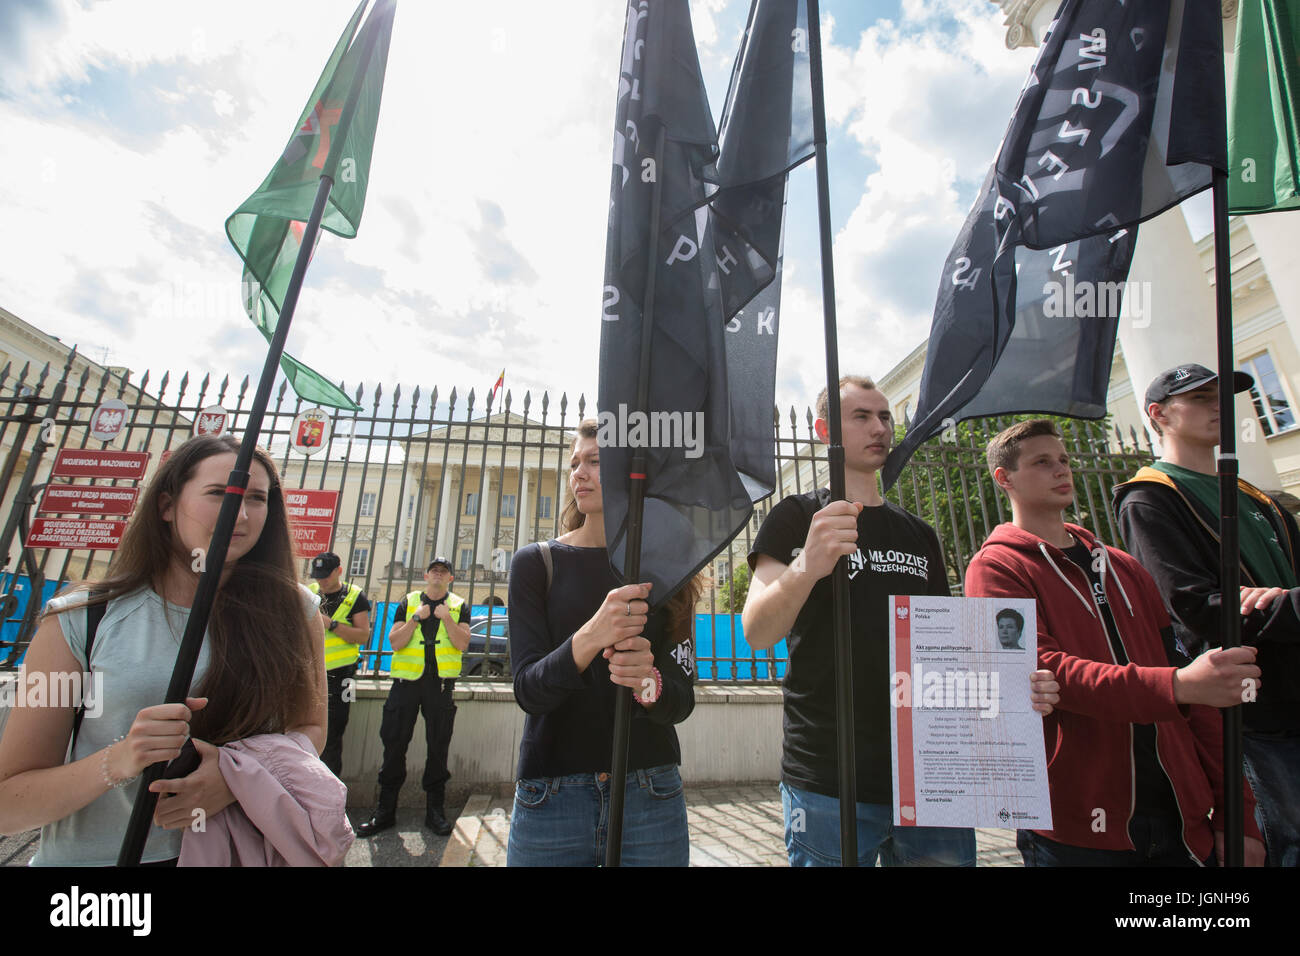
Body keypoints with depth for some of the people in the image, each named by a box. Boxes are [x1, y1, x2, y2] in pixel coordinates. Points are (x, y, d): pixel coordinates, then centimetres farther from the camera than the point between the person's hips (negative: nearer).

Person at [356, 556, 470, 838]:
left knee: (438, 747, 5)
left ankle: (435, 810, 19)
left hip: (441, 682, -1)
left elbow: (463, 643, -5)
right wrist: (416, 618, -11)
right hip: (406, 680, 1)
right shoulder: (408, 603, 9)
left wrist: (446, 618, -14)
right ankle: (385, 811, 21)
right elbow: (395, 643, -1)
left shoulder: (459, 606, 6)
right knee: (394, 743, 5)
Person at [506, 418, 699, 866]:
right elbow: (527, 689, -12)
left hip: (650, 793, 1)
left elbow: (682, 700, -4)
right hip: (551, 793, 0)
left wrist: (650, 684, -27)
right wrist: (588, 639, -31)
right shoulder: (536, 562, -3)